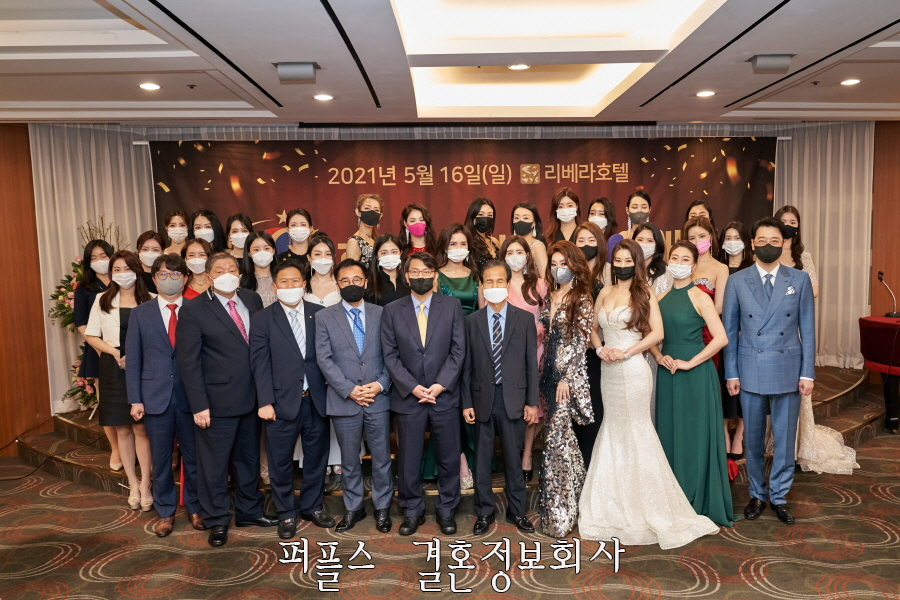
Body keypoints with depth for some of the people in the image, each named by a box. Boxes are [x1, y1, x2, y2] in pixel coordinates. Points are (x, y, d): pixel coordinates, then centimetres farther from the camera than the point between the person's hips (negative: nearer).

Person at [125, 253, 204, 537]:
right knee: (160, 459, 11)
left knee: (193, 457, 10)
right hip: (155, 397, 1)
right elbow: (133, 359, 4)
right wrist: (135, 399, -2)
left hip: (191, 397, -1)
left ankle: (194, 508, 28)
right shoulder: (140, 313, 5)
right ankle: (165, 512, 27)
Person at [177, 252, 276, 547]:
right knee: (214, 462, 8)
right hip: (218, 400, -5)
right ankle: (216, 521, 25)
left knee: (248, 457, 18)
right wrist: (199, 405, -14)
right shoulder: (193, 310, -9)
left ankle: (249, 510, 35)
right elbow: (189, 361, -10)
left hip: (252, 397, 5)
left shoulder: (253, 300, 4)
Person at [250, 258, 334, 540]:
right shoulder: (262, 319, 0)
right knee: (281, 462, 9)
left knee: (317, 457, 14)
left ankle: (312, 506, 33)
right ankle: (286, 513, 27)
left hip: (317, 399, 2)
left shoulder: (320, 314, 3)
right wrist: (265, 402, -10)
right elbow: (260, 364, -4)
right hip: (282, 401, -2)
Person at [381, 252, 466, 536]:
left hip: (445, 395, 0)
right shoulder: (392, 311, 2)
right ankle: (412, 510, 26)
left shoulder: (452, 306, 1)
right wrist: (412, 387, -11)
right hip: (408, 397, 0)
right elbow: (390, 355, -1)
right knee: (408, 459, 8)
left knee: (449, 457, 9)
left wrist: (441, 385, -12)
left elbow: (458, 350, -2)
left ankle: (446, 509, 27)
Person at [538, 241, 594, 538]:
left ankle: (557, 513, 0)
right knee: (564, 438, 13)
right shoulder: (549, 298, 12)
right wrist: (542, 375, 12)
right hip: (549, 373, 7)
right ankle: (572, 499, 26)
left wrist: (566, 378, -15)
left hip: (569, 375, -6)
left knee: (556, 439, -9)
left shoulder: (582, 300, -6)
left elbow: (580, 342, -10)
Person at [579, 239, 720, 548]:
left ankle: (647, 507, 17)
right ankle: (615, 504, 24)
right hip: (609, 370, 5)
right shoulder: (605, 292, 11)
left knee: (635, 433, 2)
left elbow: (657, 332, -11)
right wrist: (601, 349, -5)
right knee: (613, 432, 11)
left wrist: (625, 352, -15)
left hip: (633, 370, -5)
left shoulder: (644, 293, -3)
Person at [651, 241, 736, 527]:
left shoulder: (700, 297, -9)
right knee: (669, 433, 11)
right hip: (667, 373, 6)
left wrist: (689, 363, -17)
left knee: (696, 435, 3)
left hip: (695, 374, -5)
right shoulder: (661, 297, 8)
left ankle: (699, 501, 18)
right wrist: (659, 356, -4)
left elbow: (720, 338, -17)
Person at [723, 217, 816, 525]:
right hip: (750, 371, 0)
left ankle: (779, 497, 24)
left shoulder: (800, 280, 2)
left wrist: (807, 373, -2)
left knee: (785, 438, 8)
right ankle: (757, 495, 27)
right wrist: (731, 373, -2)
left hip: (788, 371, 0)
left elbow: (807, 329, 2)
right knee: (753, 439, 11)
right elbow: (729, 331, 2)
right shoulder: (736, 281, 1)